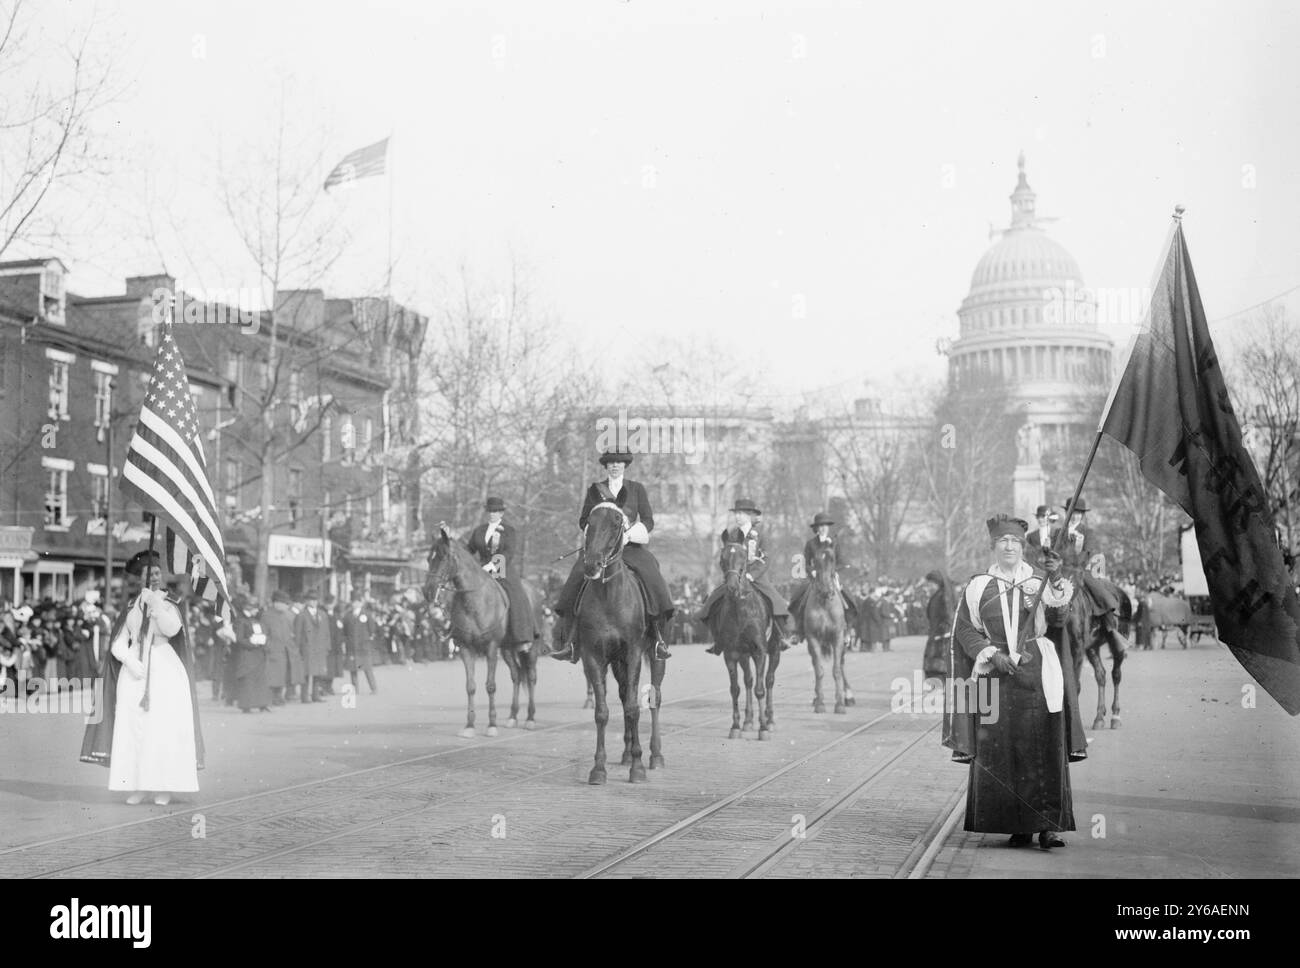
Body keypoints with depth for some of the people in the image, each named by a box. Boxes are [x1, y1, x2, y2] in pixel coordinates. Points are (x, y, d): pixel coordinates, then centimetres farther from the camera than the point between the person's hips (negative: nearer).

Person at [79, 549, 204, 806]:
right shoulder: (130, 607, 12)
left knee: (165, 727, -7)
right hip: (134, 670, 3)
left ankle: (165, 787, -4)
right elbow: (118, 643, 5)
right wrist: (131, 662, -12)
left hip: (166, 669, -2)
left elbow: (172, 628, -13)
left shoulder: (170, 602, 6)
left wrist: (155, 603, -18)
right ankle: (137, 785, 1)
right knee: (133, 727, -3)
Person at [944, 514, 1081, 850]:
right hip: (995, 675, 1)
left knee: (1043, 748, -8)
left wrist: (1057, 578, -33)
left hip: (1038, 674, -1)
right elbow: (965, 629, 8)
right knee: (999, 752, -2)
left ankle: (1048, 823, -7)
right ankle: (1017, 824, 6)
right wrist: (992, 654, -8)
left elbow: (1062, 604, -12)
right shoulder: (979, 586, 9)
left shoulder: (1040, 580, 7)